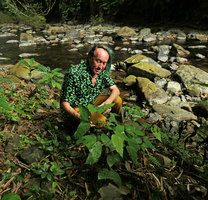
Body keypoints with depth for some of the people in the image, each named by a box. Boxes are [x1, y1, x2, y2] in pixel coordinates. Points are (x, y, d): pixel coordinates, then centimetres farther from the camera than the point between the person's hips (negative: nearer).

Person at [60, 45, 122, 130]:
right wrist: (79, 117, -43)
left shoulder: (103, 72, -8)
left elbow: (115, 90, -1)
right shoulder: (74, 74, -28)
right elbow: (64, 104, -24)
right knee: (101, 121, -30)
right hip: (74, 109, -7)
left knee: (117, 101, -4)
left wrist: (107, 103, -22)